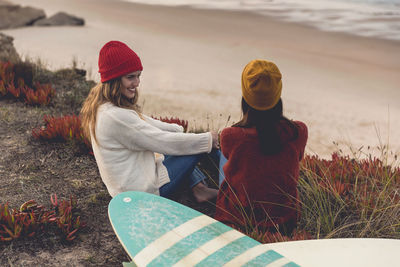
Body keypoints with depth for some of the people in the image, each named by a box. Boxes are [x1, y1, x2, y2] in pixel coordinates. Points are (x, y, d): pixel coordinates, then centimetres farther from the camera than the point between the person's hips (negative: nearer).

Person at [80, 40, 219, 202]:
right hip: (141, 193, -9)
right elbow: (164, 142, -24)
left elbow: (145, 123, 14)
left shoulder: (101, 106, 1)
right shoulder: (116, 116, -29)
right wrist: (208, 139, -14)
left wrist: (179, 129, 8)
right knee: (194, 147, -3)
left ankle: (199, 188, 17)